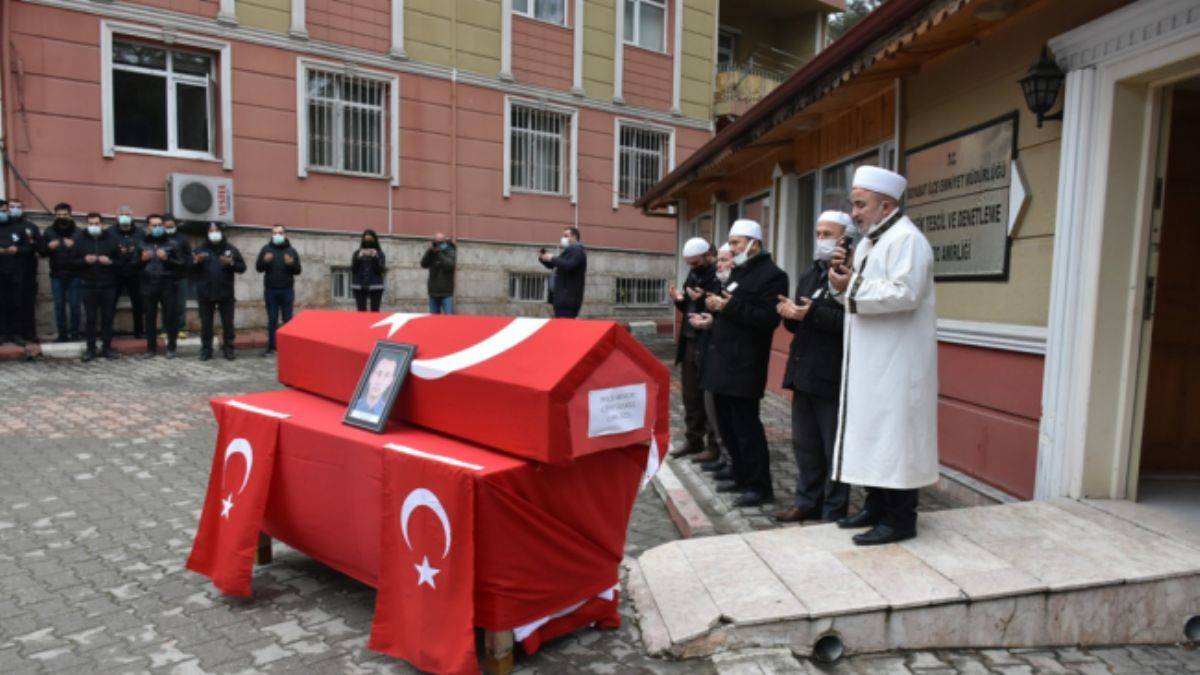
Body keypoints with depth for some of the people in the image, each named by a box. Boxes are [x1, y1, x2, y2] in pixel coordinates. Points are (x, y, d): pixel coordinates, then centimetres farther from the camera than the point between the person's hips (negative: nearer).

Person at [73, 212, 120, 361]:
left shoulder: (111, 239, 6)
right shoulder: (81, 240, 5)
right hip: (89, 286, 0)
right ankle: (91, 348, 8)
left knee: (107, 318, 4)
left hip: (108, 285, 0)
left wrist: (110, 261, -15)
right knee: (90, 318, 1)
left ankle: (107, 347, 11)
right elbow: (73, 260, 6)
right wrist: (84, 260, -13)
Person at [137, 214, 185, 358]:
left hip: (167, 285, -2)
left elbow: (180, 263, 0)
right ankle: (151, 348, 14)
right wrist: (142, 259, -6)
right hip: (148, 285, 2)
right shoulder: (141, 244, 12)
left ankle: (171, 348, 9)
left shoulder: (172, 244, 6)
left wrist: (167, 258, -15)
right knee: (149, 317, 5)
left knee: (169, 316, -1)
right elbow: (134, 265, 13)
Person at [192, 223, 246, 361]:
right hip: (205, 294, 1)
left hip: (225, 294, -1)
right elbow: (190, 269, 4)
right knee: (206, 323, 5)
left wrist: (232, 263, -18)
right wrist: (196, 262, -16)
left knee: (228, 323, 3)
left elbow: (242, 267, 1)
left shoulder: (231, 249, 6)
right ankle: (206, 349, 12)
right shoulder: (200, 250, 8)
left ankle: (228, 348, 11)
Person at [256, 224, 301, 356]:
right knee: (272, 320, 5)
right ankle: (271, 347, 10)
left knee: (287, 319, 5)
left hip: (287, 290, 0)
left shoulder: (291, 250, 4)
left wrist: (292, 263, -19)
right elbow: (258, 268, 1)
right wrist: (265, 261, -20)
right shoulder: (266, 249, 5)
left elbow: (298, 271, 2)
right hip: (270, 290, 0)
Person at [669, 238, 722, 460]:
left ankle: (714, 445, 13)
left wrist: (702, 300, -27)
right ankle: (694, 440, 27)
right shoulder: (694, 274, 11)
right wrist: (679, 300, -1)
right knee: (690, 396, 14)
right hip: (689, 343, 8)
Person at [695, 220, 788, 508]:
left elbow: (769, 319, -20)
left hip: (744, 365, -9)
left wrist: (730, 306, -23)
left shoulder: (772, 275, -10)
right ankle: (740, 473, 27)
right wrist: (716, 306, 4)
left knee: (746, 425, -5)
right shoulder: (739, 272, 20)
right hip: (723, 360, 9)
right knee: (727, 423, 14)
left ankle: (760, 486, 5)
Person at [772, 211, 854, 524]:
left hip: (832, 378, -8)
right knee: (804, 445, 16)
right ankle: (807, 502, 28)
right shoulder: (808, 276, 19)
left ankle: (834, 513, 15)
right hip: (803, 373, 9)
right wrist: (790, 314, 1)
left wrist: (811, 314, -24)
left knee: (834, 448, 3)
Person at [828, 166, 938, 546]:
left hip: (897, 365, -9)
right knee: (874, 435, 14)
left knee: (894, 437, -3)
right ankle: (877, 507, 24)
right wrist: (845, 277, -1)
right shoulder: (869, 242, 16)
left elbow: (905, 294, -26)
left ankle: (899, 519, 6)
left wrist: (851, 286, -18)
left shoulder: (906, 239, -13)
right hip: (871, 362, 10)